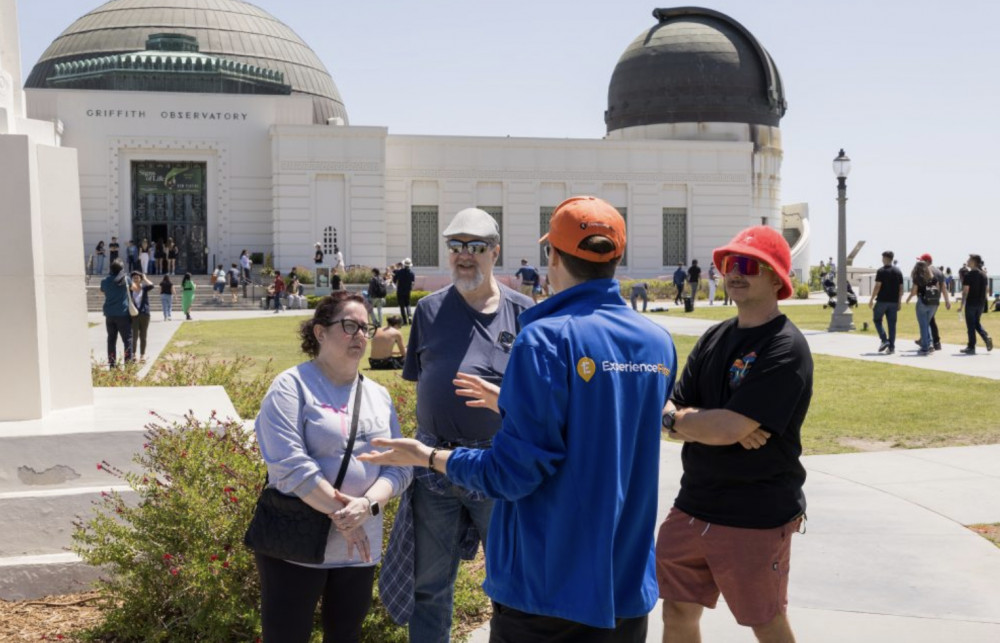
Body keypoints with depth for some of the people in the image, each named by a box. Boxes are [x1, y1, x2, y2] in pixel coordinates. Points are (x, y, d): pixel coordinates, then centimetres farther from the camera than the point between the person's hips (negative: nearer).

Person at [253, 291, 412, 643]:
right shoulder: (292, 386, -8)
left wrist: (367, 505, -16)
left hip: (359, 548, 5)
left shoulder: (379, 396, 10)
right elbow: (289, 465, -18)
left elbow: (400, 465, 3)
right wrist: (340, 513, -18)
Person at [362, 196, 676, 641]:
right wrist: (512, 405, 24)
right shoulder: (658, 343, 1)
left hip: (549, 587, -5)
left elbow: (514, 472, -18)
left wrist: (428, 456, -3)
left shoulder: (546, 338, -18)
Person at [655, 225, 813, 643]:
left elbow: (728, 428, -24)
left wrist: (675, 418, -7)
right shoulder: (715, 338, 8)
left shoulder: (786, 349, -15)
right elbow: (674, 415, 3)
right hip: (692, 508, 7)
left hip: (756, 518, -7)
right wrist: (721, 425, -17)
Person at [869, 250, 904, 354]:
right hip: (894, 302, 5)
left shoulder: (881, 271, -8)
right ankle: (891, 347, 4)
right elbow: (901, 288, 9)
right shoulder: (898, 271, 8)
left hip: (882, 300, -5)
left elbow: (877, 287, -13)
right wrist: (899, 302, 14)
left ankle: (884, 340, -6)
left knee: (877, 320, 11)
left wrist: (871, 300, -6)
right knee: (892, 324, 6)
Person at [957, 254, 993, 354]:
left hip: (971, 303, -6)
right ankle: (987, 338, -2)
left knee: (971, 325, 2)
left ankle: (971, 347, 5)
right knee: (977, 323, 20)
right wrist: (983, 302, 19)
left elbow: (965, 291, -15)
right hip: (981, 303, 6)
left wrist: (961, 305, -11)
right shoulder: (983, 275, 8)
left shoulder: (969, 275, -12)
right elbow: (985, 290, 11)